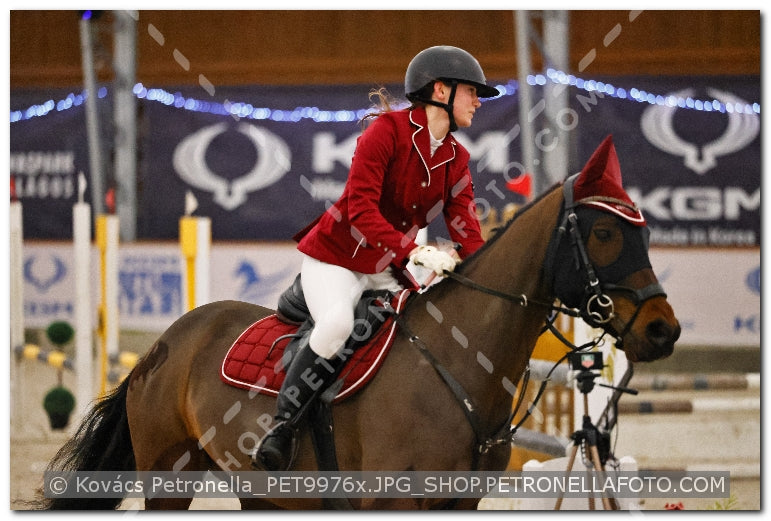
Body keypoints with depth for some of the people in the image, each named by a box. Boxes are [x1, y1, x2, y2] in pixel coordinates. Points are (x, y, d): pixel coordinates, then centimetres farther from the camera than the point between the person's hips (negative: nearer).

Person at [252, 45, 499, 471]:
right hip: (335, 257, -7)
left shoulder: (456, 160, 6)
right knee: (337, 324, -35)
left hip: (391, 269, 7)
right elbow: (361, 208, -26)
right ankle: (282, 426, -26)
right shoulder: (389, 130, -16)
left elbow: (466, 233, -3)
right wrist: (413, 251, -38)